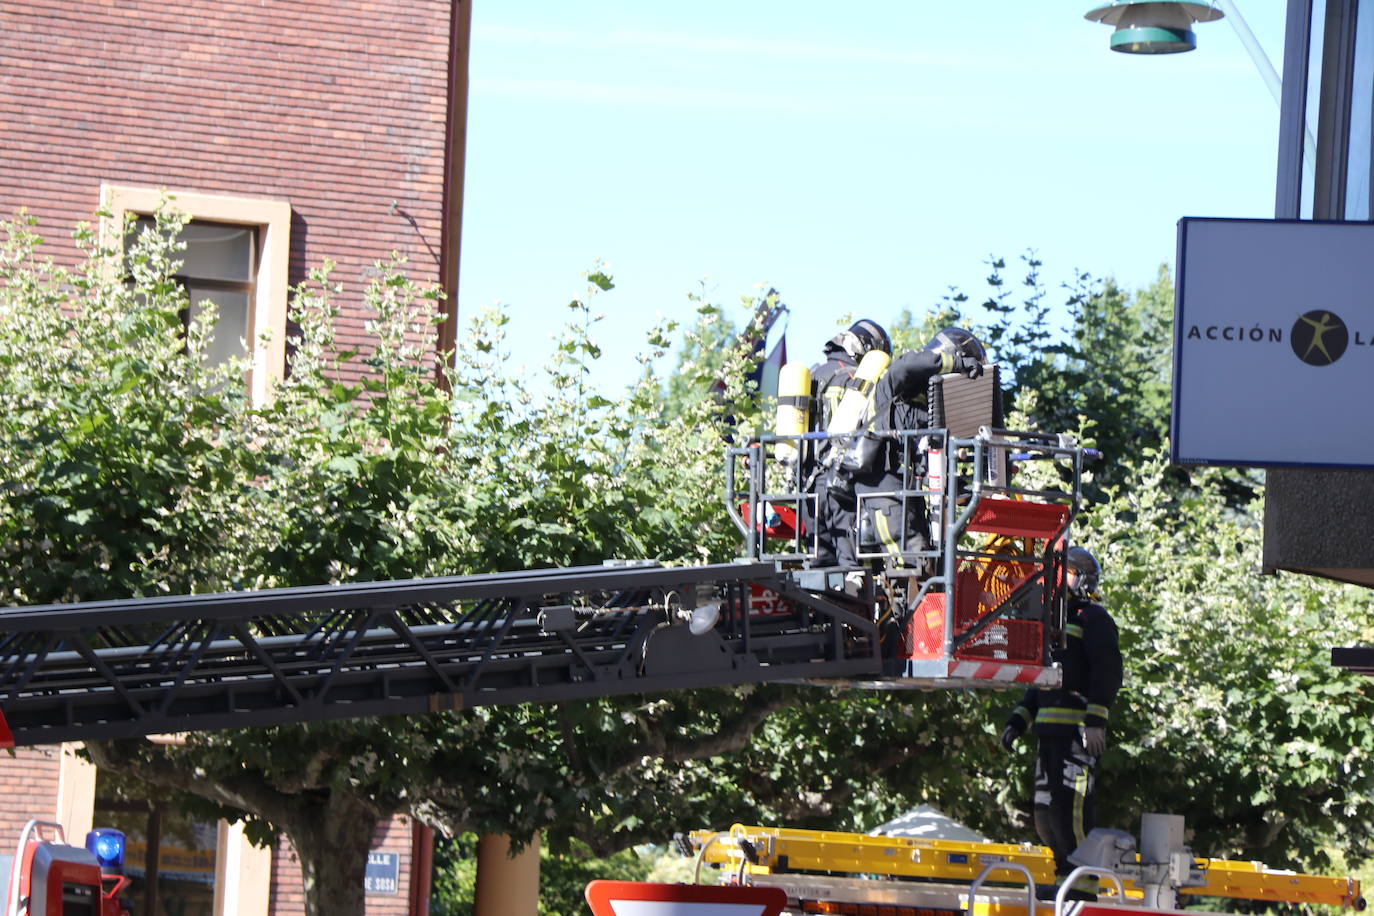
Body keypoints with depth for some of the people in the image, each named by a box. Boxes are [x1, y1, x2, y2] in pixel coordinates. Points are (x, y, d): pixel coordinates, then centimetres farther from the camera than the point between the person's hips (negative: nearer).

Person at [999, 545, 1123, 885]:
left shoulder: (1094, 618, -1)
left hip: (1077, 731, -10)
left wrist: (1096, 721, -22)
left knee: (1071, 806, -15)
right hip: (1051, 729, 10)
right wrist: (1018, 720, 21)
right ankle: (1067, 873, 14)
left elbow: (1107, 672, -12)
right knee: (1045, 809, 9)